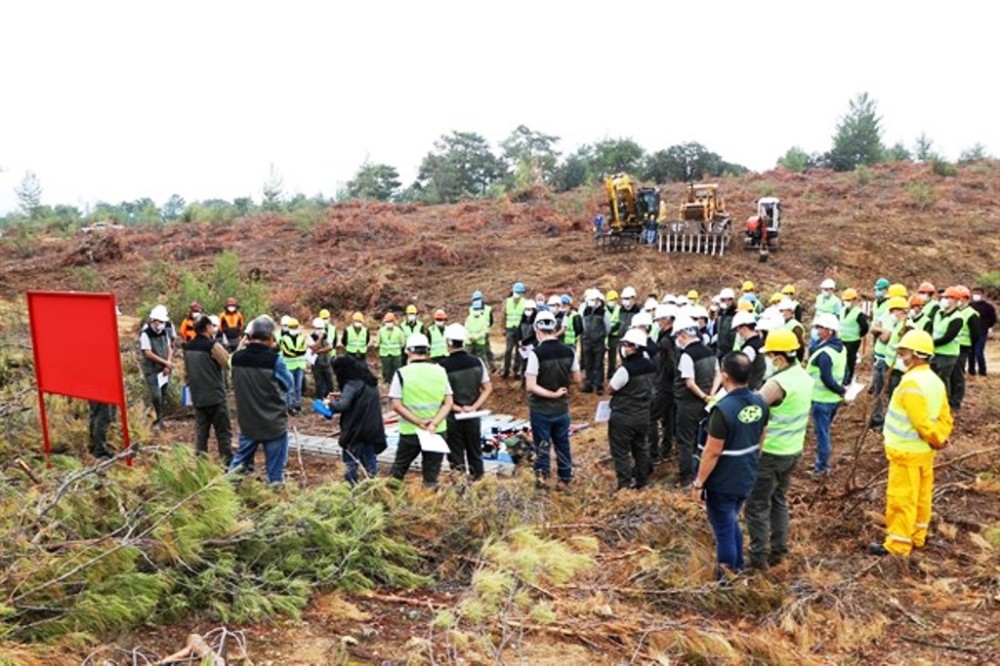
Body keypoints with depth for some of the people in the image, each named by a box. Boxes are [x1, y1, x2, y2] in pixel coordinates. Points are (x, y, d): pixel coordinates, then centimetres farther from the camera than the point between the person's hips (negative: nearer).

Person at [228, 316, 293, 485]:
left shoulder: (237, 357, -6)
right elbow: (288, 384, -4)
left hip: (247, 420, 5)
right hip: (273, 422, -5)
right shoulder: (274, 359, -20)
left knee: (241, 458, 22)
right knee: (275, 465, 10)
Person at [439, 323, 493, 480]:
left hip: (452, 417, -3)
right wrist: (474, 407, -7)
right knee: (475, 454, 16)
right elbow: (488, 388, -1)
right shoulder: (477, 362, -2)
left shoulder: (442, 366, -14)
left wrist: (457, 408, -9)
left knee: (456, 456, 8)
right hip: (473, 416, 3)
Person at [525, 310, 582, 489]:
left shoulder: (536, 353, -18)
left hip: (541, 409, -4)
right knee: (562, 444, 17)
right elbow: (577, 379, 5)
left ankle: (542, 474, 16)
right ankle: (565, 479, 27)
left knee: (542, 444, 12)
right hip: (562, 408, 4)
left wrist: (551, 394, -15)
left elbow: (530, 386, -23)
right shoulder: (569, 351, -5)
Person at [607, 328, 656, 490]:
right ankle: (642, 481, 31)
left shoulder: (625, 369, -25)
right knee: (641, 449, 20)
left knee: (621, 452, 5)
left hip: (623, 417, -7)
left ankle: (625, 485, 9)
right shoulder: (651, 366, -2)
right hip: (643, 415, 7)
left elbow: (610, 389, -14)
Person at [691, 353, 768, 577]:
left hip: (722, 483, -7)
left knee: (724, 531, 10)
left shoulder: (723, 409, -29)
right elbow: (761, 439, 8)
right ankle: (737, 568, 42)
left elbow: (712, 452, -23)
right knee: (732, 523, 27)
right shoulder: (760, 402, -5)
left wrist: (699, 482, -12)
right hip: (746, 478, 7)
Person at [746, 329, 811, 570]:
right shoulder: (805, 377, 2)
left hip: (771, 453, -9)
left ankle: (759, 556, 12)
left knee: (757, 505, 4)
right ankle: (778, 550, 29)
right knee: (779, 499, 21)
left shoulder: (778, 382, -26)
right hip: (794, 449, 9)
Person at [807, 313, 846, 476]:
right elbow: (844, 371, 13)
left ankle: (821, 467, 11)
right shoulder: (841, 348, 6)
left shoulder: (824, 353, -24)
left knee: (821, 432, 2)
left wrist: (841, 390, -15)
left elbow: (826, 379, -27)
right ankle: (822, 462, 29)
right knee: (824, 430, 20)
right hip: (834, 398, 9)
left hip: (822, 399, -9)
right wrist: (842, 389, 9)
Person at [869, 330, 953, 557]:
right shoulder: (935, 380, 6)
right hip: (925, 450, 9)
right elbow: (945, 416, 7)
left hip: (906, 451, -9)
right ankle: (917, 537, 30)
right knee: (921, 496, 18)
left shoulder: (911, 383, -24)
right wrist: (940, 438, -1)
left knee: (901, 498, 0)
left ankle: (898, 544, 7)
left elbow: (921, 421, -24)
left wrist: (935, 440, -10)